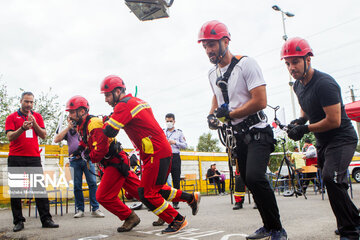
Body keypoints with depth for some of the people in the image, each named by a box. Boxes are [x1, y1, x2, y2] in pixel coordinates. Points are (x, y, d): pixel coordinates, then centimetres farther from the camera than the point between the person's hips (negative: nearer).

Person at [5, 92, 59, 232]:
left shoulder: (37, 116, 14)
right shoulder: (12, 117, 8)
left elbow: (43, 135, 7)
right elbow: (10, 137, -4)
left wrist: (34, 123, -8)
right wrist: (23, 128, -21)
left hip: (34, 157, 1)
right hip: (15, 158, -1)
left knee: (40, 187, -3)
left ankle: (46, 219, -1)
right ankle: (18, 221, 10)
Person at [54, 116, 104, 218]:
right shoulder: (67, 131, 18)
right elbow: (56, 140, 3)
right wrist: (68, 127, 1)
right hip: (74, 161, 1)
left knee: (93, 183, -8)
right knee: (77, 186, 1)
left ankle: (95, 209, -5)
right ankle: (80, 209, 10)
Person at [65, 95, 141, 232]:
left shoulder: (94, 124, -22)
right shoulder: (82, 126, 10)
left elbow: (101, 149, -27)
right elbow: (84, 143, 26)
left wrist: (89, 157, -10)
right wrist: (80, 151, 6)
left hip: (116, 163, -10)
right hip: (112, 163, 10)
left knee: (104, 197, -6)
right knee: (137, 191, 14)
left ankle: (130, 217, 8)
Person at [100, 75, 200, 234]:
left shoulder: (124, 105, -13)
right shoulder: (137, 101, 18)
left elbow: (110, 132, -20)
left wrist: (106, 122, 1)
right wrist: (112, 119, 12)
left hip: (156, 153, -10)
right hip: (163, 149, 10)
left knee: (147, 194, -3)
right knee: (156, 189, 20)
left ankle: (177, 221, 8)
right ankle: (192, 198, 28)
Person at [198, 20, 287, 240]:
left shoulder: (246, 64, -13)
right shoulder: (213, 74, 11)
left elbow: (260, 101, -19)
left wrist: (229, 114, -17)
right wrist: (212, 115, 8)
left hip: (257, 132, -8)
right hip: (239, 135, 8)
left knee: (254, 177, -23)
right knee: (248, 181, 11)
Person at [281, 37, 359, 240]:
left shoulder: (324, 83, -23)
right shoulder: (298, 85, 6)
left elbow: (334, 121, -24)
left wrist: (305, 129, -19)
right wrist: (300, 120, 3)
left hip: (342, 138, -9)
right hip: (323, 141, 10)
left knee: (331, 178, -25)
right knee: (332, 182, 16)